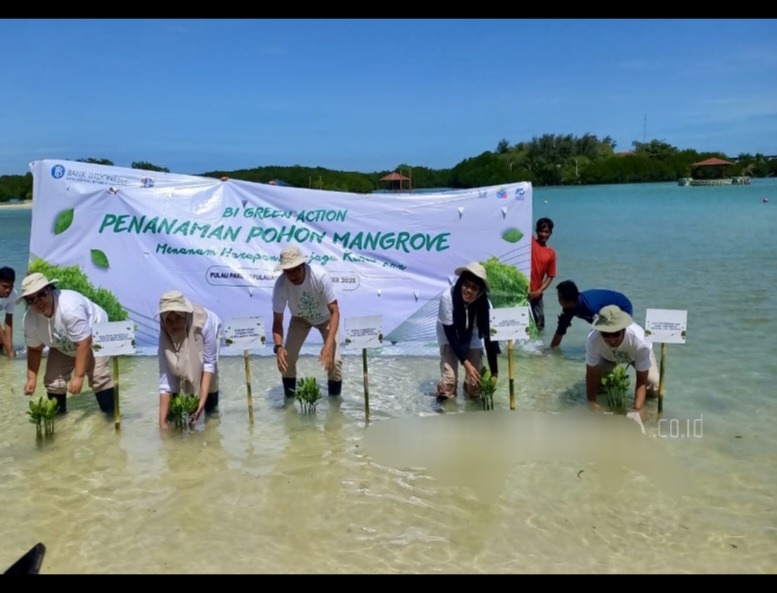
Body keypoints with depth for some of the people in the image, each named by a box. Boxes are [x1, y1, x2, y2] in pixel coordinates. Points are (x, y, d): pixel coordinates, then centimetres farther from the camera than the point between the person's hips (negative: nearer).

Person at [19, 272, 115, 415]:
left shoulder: (70, 306, -42)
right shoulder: (30, 319, -22)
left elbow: (84, 343, -37)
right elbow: (34, 349, -4)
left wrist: (78, 376, -34)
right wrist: (32, 378, -9)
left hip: (94, 337, -6)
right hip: (64, 346, 6)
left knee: (99, 377, -19)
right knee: (53, 379, 0)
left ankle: (112, 414, -8)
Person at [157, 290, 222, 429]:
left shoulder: (205, 323, -44)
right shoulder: (165, 336, -35)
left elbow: (209, 363, -38)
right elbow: (166, 379, -34)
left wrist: (202, 401, -48)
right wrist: (162, 422, -38)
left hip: (211, 332, -2)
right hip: (184, 344, 2)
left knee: (210, 378, -21)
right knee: (174, 378, -18)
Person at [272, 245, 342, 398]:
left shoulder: (320, 276, -39)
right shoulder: (280, 285, -33)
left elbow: (335, 312, -35)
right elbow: (277, 321, -25)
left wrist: (328, 344, -47)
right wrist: (278, 347, -44)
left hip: (325, 317, -2)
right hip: (300, 318, 2)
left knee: (334, 360, -15)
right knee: (287, 359, -10)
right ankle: (289, 400, 14)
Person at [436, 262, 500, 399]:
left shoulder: (484, 304, -29)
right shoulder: (447, 297, -35)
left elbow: (489, 338, -24)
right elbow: (450, 334, -28)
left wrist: (494, 373, -27)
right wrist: (466, 363, -32)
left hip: (472, 338, 2)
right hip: (449, 337, -2)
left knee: (475, 383, -7)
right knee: (449, 381, -18)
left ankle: (470, 387, 30)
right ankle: (445, 394, 17)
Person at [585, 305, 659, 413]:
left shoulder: (639, 341, -44)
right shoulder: (593, 339, -42)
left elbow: (642, 380, -34)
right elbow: (591, 375, -30)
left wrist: (637, 409, -43)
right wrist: (591, 404, -31)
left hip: (636, 354, -1)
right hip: (608, 356, 1)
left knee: (654, 388, -18)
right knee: (596, 384, -16)